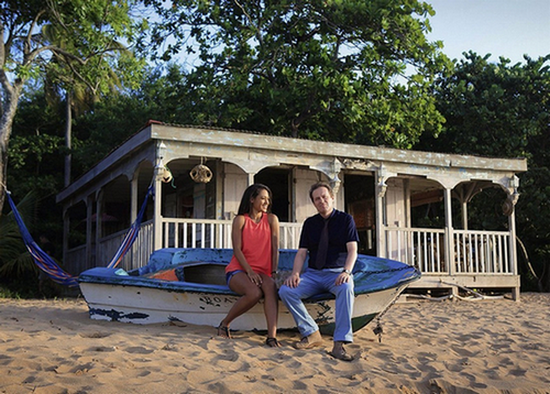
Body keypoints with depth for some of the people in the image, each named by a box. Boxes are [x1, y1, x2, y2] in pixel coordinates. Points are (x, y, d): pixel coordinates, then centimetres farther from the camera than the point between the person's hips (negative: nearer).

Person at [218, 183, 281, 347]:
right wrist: (250, 271, -17)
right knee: (255, 292, -34)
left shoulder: (271, 219, 9)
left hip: (262, 271, 2)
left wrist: (274, 272, -11)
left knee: (271, 286, -34)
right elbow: (237, 250, -5)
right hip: (238, 270, -2)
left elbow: (275, 248, 2)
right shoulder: (240, 220, 3)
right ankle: (224, 324, -10)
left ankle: (272, 336, -42)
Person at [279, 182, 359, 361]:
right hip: (313, 274, 3)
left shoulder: (345, 219, 6)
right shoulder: (310, 223, 14)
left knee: (346, 288, -39)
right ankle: (311, 334, -13)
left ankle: (339, 343, -40)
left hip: (337, 273, -3)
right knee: (285, 291, -23)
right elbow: (302, 252, 8)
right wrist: (295, 274, -13)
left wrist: (346, 272, -24)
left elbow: (352, 250, -4)